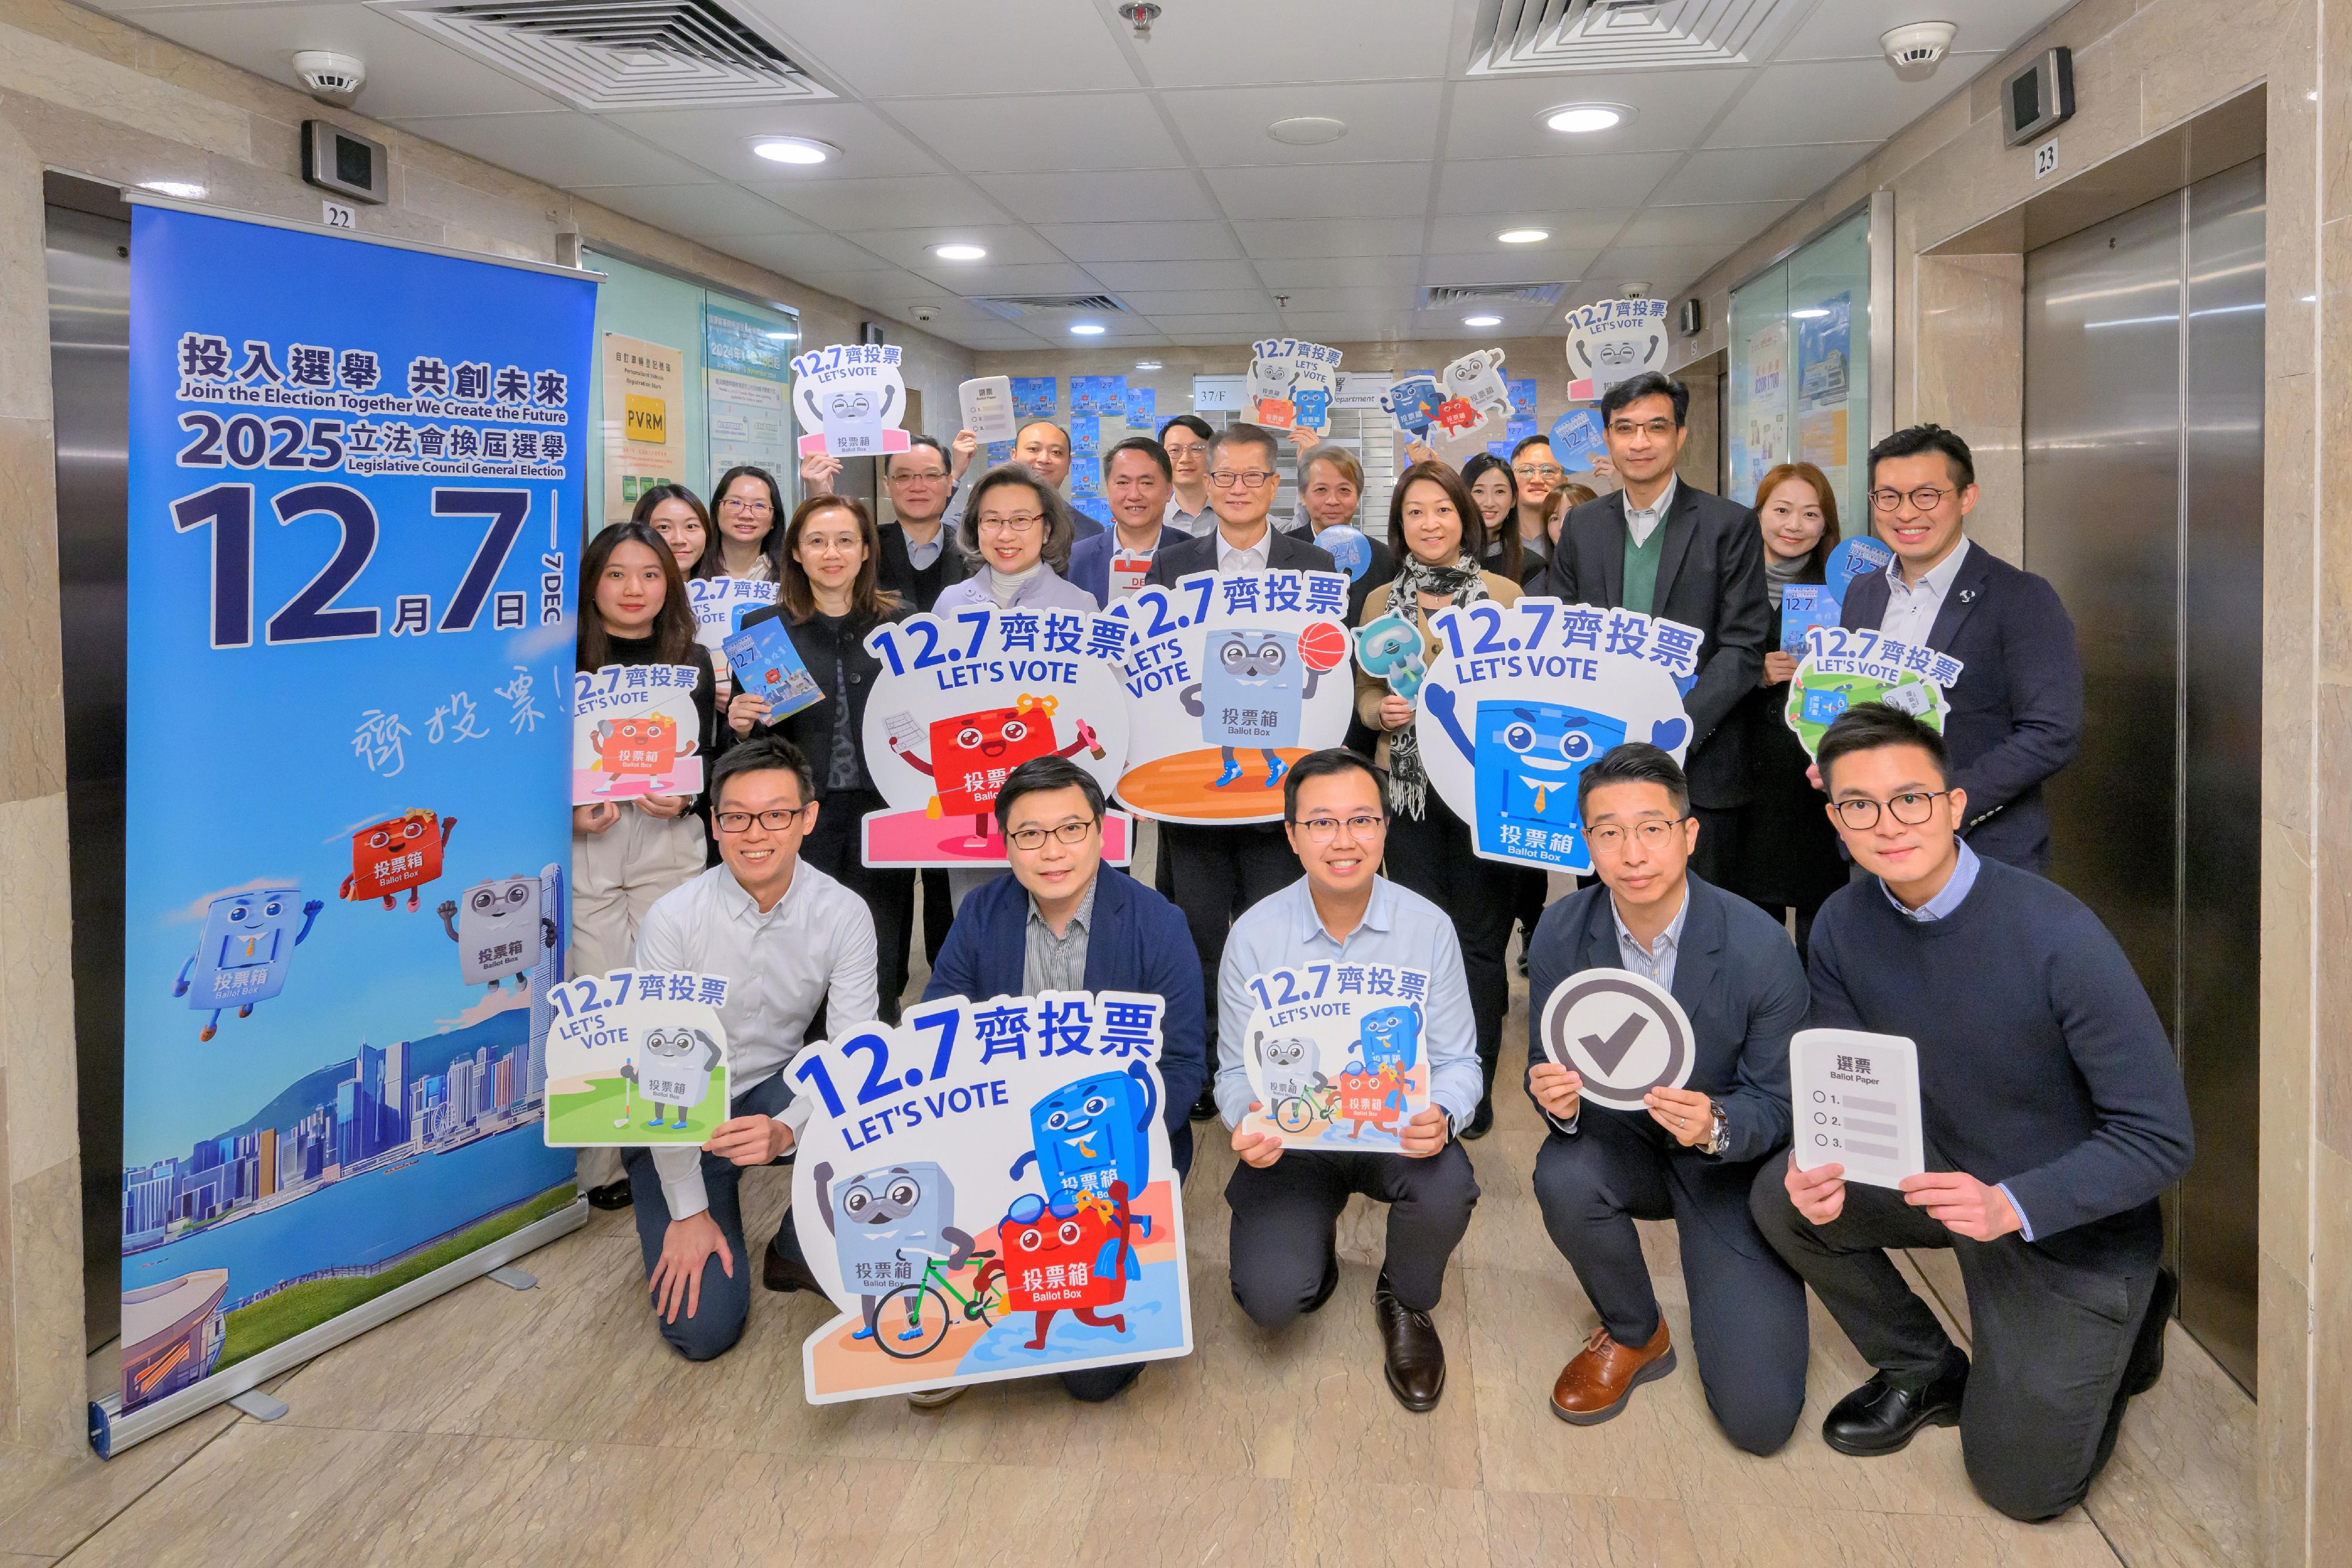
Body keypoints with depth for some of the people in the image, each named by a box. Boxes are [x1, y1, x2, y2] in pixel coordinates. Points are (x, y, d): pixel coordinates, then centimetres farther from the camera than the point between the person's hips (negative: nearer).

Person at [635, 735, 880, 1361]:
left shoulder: (843, 916, -14)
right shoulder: (673, 920, -19)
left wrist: (787, 1129, -36)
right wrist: (687, 1210, -15)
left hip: (777, 1092, 2)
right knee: (702, 1329, -14)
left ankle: (799, 1253, -2)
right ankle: (673, 1232, 21)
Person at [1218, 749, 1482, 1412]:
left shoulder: (1428, 927, -9)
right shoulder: (1254, 935, -9)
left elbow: (1458, 1062, -6)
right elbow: (1235, 1070, -3)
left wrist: (1440, 1115, -30)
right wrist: (1248, 1123, -26)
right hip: (1292, 1139, 0)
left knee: (1447, 1192, -33)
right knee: (1271, 1301, -20)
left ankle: (1405, 1303, 4)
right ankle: (1313, 1239, 21)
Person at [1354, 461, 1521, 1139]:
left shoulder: (1505, 593, 4)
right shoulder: (1381, 601, 9)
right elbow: (1365, 694, 13)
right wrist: (1384, 711, -8)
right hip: (1408, 789, 2)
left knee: (1479, 938, 3)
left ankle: (1475, 1088, 14)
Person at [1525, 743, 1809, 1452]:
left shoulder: (1760, 948, -23)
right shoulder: (1560, 934, -14)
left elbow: (1777, 1105, -13)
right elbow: (1551, 1069, -5)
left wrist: (1717, 1124, -36)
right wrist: (1557, 1098, -30)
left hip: (1730, 1162, -2)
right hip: (1622, 1138, 3)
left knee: (1758, 1420, -12)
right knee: (1563, 1178, -35)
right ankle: (1635, 1335, -2)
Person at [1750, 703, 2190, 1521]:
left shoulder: (2057, 935, -29)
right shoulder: (1843, 926, -12)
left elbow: (2160, 1139, -24)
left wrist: (2009, 1205, -36)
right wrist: (1817, 1169, -26)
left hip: (2074, 1219, -5)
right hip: (1941, 1172, 5)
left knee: (2022, 1484, -1)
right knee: (1782, 1198, -17)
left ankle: (2124, 1323, 28)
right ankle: (1926, 1373, 9)